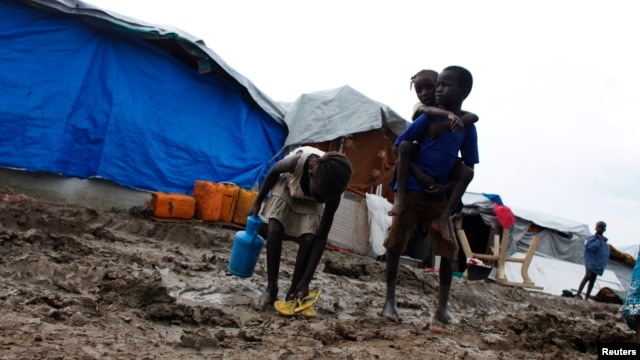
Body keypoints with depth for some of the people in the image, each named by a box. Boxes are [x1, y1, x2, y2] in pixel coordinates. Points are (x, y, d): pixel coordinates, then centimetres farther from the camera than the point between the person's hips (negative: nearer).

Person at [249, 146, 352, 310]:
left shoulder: (331, 193, -36)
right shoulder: (298, 162, -44)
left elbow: (321, 238, -27)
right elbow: (274, 171, -17)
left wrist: (306, 280, -28)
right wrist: (257, 202, -7)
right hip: (287, 183, 0)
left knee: (309, 239, -18)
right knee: (275, 228, -19)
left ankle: (293, 292, -4)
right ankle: (271, 289, -12)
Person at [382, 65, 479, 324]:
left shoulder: (468, 126, 3)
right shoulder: (429, 117, -3)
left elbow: (468, 168, 7)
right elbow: (400, 146, -4)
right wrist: (409, 181, -8)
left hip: (440, 196, 3)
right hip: (412, 189, -3)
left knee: (450, 249, 2)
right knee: (396, 243, -2)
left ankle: (442, 307, 13)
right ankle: (390, 301, 8)